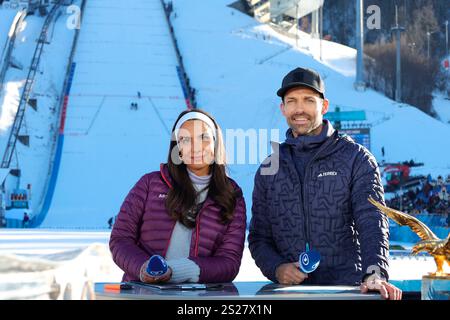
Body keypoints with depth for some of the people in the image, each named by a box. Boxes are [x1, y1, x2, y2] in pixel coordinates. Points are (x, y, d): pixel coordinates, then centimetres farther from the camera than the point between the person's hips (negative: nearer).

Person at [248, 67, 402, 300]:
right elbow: (258, 236, 15)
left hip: (348, 287, -1)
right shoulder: (269, 169, 14)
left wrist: (375, 274, -23)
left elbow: (372, 223, -7)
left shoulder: (356, 159, 5)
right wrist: (276, 268, -5)